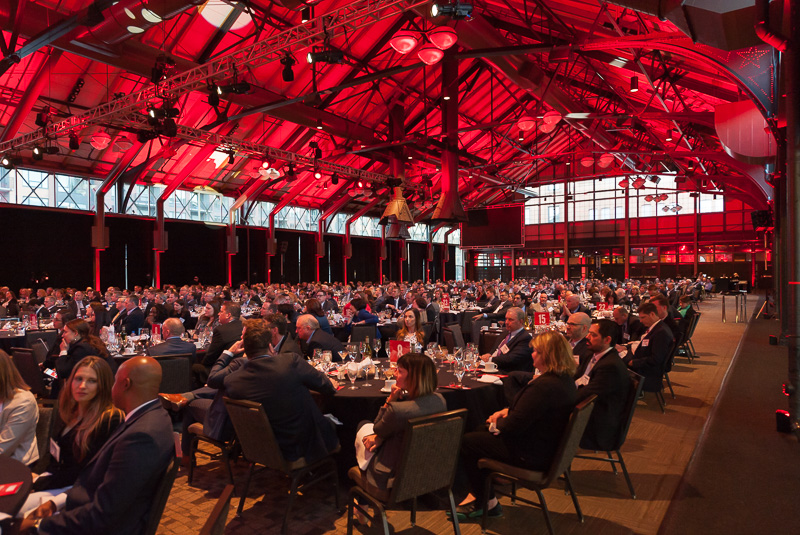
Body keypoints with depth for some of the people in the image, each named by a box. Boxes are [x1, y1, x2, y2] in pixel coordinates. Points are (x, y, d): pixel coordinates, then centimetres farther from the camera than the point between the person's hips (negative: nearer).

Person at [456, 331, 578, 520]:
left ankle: (487, 502, 18)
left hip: (532, 455, -11)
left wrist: (496, 423, -7)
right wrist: (508, 410, 2)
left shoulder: (544, 386, -30)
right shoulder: (565, 380, 3)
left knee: (466, 442, 0)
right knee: (480, 431, 18)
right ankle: (477, 496, 21)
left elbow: (514, 425, -27)